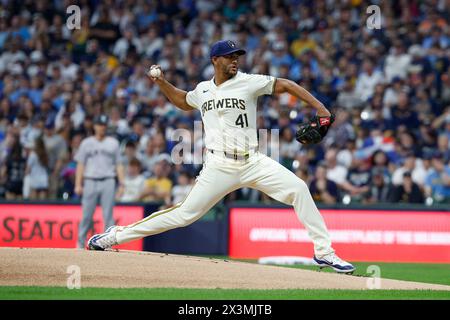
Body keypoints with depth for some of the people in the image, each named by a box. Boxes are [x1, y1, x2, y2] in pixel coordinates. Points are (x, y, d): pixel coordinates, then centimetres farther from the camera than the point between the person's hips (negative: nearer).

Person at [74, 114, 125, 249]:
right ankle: (80, 244, 8)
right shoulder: (86, 143, 10)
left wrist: (121, 184, 0)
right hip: (90, 181, 0)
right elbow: (80, 165, 8)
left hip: (108, 182, 0)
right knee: (87, 215, -1)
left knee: (108, 215, -4)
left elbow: (118, 165, 10)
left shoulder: (113, 143, 11)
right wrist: (78, 184, -2)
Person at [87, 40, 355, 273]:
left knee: (298, 188, -18)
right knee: (186, 213, -5)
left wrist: (319, 107, -12)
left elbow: (285, 85, -3)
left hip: (253, 163, 0)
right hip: (219, 167, 0)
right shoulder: (203, 90, 11)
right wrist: (161, 82, 19)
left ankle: (324, 251, -10)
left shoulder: (248, 82, 0)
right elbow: (183, 101, 33)